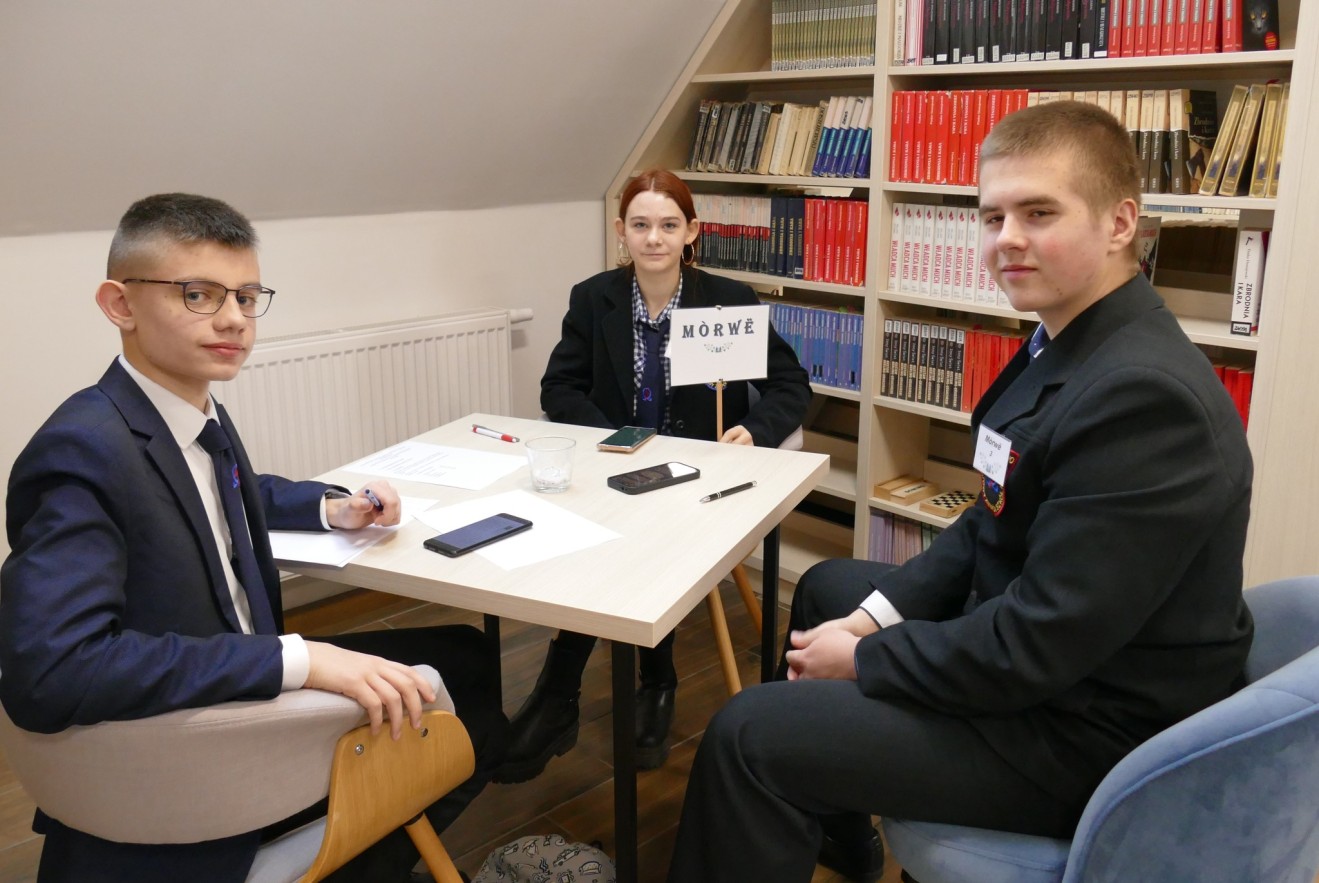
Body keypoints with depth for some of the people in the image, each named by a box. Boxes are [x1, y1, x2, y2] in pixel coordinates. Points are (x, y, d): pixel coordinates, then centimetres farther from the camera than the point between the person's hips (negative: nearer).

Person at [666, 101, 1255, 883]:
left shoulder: (1142, 395, -29)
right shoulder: (1073, 344, 4)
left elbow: (1037, 647, -29)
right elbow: (992, 526, 9)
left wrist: (864, 657, -15)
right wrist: (873, 618, -2)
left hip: (1083, 732, -10)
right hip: (1039, 650, 10)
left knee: (747, 735, -12)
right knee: (826, 588, 26)